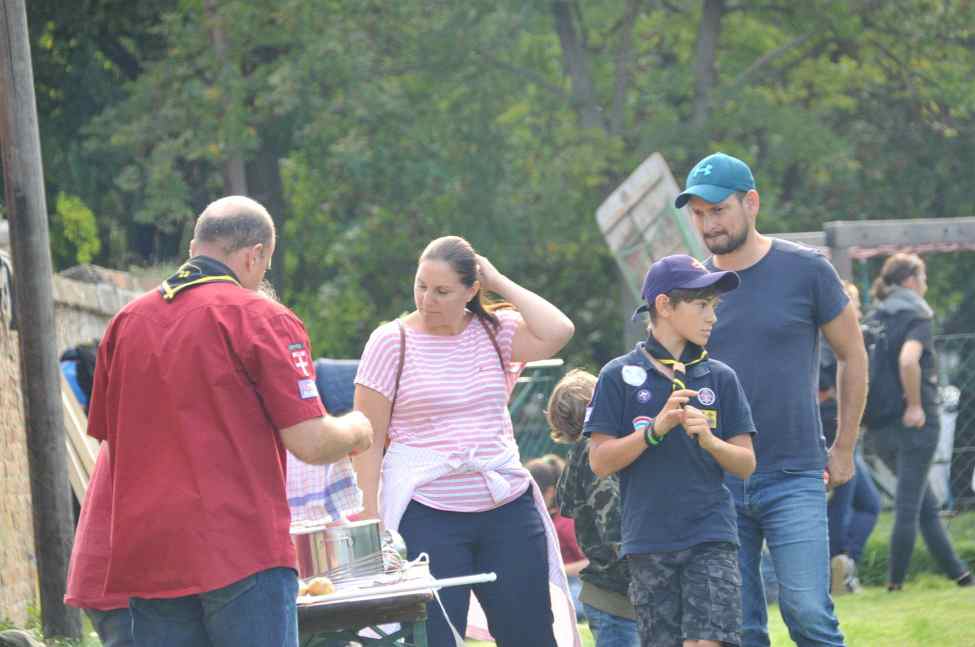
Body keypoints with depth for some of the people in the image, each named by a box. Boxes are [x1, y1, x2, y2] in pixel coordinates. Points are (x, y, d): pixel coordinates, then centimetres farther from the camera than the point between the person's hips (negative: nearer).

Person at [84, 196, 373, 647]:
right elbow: (309, 443, -9)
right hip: (243, 556, -5)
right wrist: (355, 430, 13)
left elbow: (107, 438, 20)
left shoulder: (126, 322, 12)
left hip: (145, 559, 5)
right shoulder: (260, 317, -5)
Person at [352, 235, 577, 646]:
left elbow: (557, 333, -11)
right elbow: (370, 439, -1)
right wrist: (372, 520, -7)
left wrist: (501, 284, -3)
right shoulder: (392, 342, -1)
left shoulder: (494, 331, 7)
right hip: (428, 516, -3)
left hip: (508, 508, 3)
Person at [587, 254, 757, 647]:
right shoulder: (620, 376, 1)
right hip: (648, 542, 0)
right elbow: (600, 461, -2)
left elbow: (745, 464, 7)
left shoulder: (720, 378, 6)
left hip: (711, 540, 0)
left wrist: (708, 438, -12)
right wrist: (656, 429, -15)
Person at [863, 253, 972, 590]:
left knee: (926, 503, 16)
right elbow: (908, 360, -28)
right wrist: (915, 405, -18)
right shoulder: (917, 318, -10)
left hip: (879, 427, 7)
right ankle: (895, 582, 0)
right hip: (914, 423, -7)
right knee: (909, 505, -1)